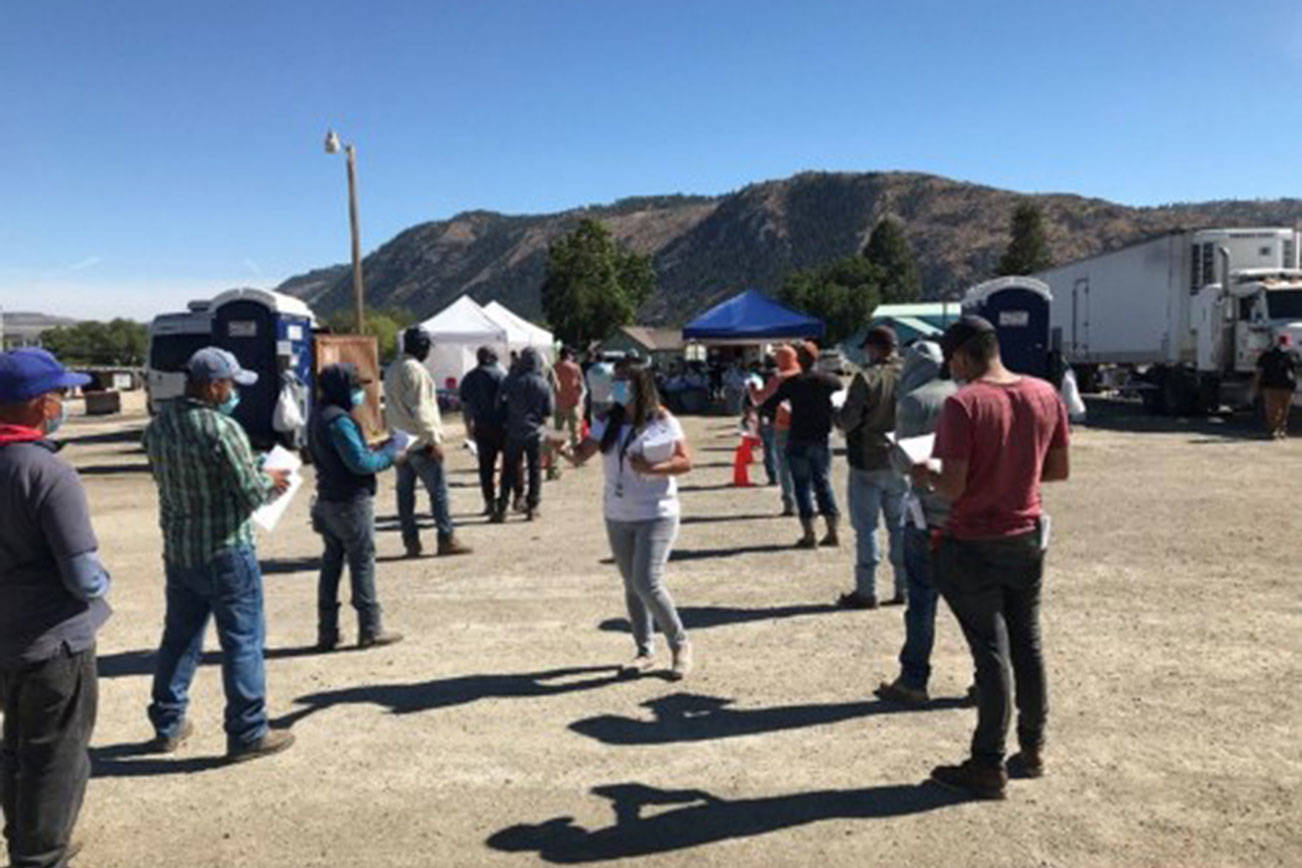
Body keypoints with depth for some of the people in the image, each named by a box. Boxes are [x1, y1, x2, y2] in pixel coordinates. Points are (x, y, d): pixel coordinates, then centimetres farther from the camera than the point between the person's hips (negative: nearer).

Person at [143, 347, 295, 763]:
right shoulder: (223, 429, -21)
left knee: (179, 636, 20)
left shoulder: (158, 425, 3)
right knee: (243, 641, 3)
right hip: (225, 552, -7)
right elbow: (250, 492, -20)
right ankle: (247, 733, 11)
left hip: (177, 549, 8)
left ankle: (168, 725, 31)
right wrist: (270, 481, 3)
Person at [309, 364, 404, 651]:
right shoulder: (339, 420, -19)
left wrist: (381, 452, 7)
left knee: (332, 562, 13)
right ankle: (370, 630, 9)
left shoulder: (319, 416, 11)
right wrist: (390, 452, -10)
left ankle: (327, 632, 19)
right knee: (362, 563, 1)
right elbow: (360, 463, -23)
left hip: (328, 500, 9)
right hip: (351, 502, -9)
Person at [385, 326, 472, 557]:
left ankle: (411, 542, 12)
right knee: (439, 490, -4)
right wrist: (434, 438, -17)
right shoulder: (414, 369, -13)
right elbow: (420, 408, -18)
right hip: (420, 442, -9)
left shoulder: (391, 370, 15)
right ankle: (447, 539, -2)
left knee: (405, 492, 8)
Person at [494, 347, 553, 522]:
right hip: (535, 432, 0)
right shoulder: (543, 385, -5)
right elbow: (549, 411, 1)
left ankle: (501, 509, 4)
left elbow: (501, 404, 1)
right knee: (535, 470, 10)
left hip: (514, 432, 0)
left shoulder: (511, 381, -7)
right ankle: (532, 507, 11)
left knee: (509, 470, 6)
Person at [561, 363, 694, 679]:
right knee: (632, 587, 12)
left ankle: (680, 644, 7)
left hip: (656, 515, -5)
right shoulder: (608, 424, 6)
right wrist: (566, 451, -24)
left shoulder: (663, 422, -6)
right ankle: (645, 652, 26)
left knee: (647, 583, -14)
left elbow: (685, 462, -6)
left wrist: (652, 469, -21)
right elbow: (582, 454, -2)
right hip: (617, 517, 6)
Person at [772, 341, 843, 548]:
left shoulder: (792, 382, -8)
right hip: (822, 440, 4)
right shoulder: (831, 381, 2)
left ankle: (809, 535, 1)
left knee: (802, 485, 3)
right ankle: (832, 532, 14)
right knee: (823, 482, 14)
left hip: (798, 440, -4)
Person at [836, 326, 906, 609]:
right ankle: (904, 588, 19)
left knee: (866, 527, 2)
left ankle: (866, 591, 6)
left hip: (868, 463, -5)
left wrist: (838, 414, 5)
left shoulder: (867, 378, -16)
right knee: (900, 525, 14)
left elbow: (848, 420, -16)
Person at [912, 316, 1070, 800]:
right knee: (1027, 644, 18)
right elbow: (1059, 470, 7)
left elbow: (953, 487, -22)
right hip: (1029, 538, 6)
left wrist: (925, 474, -2)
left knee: (991, 651, 1)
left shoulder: (963, 404, -20)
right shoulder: (1046, 395, -1)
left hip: (976, 546, -6)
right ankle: (1033, 750, 31)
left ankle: (988, 767, 13)